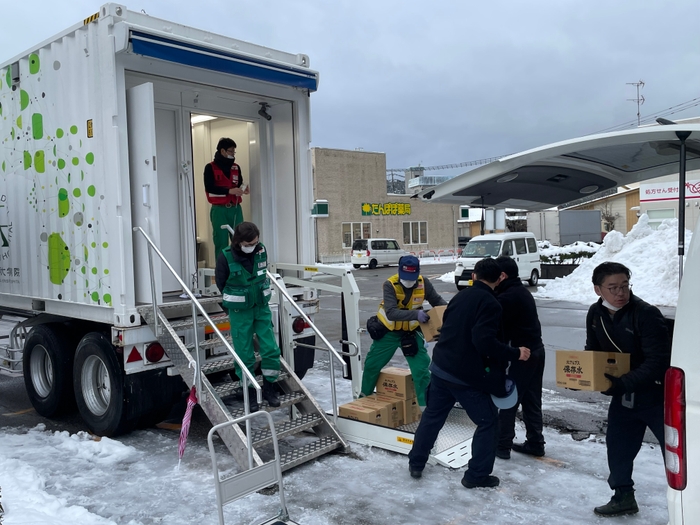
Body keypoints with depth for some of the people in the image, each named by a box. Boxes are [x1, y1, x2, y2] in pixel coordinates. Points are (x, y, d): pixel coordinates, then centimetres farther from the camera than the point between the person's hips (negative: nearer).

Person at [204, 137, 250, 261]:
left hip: (235, 209, 4)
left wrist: (243, 189, -5)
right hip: (219, 210, -4)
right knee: (221, 242, -2)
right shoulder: (210, 167, -2)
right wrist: (230, 191, -19)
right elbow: (209, 187, -12)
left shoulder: (236, 167, 14)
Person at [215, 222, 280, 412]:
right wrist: (238, 299, 8)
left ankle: (269, 388, 21)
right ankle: (250, 393, 21)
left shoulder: (262, 250, -7)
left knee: (271, 349, 2)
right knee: (244, 354, 4)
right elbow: (220, 283, -1)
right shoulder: (226, 257, -18)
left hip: (262, 308, 3)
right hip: (239, 312, -3)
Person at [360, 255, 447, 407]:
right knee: (372, 363, 13)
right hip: (388, 330, -1)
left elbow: (437, 300, -4)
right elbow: (391, 313, -39)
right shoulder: (390, 285, -28)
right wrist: (416, 314, -52)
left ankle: (426, 402, 6)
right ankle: (364, 395, 37)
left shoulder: (423, 283, -17)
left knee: (421, 366, -8)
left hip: (411, 330, 1)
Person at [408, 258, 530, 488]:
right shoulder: (490, 303, -13)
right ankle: (477, 475, 13)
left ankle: (416, 463, 30)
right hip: (466, 376, -7)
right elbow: (485, 342, -24)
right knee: (488, 421, 9)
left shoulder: (460, 296, 10)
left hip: (440, 367, 7)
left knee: (432, 415, 20)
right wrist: (515, 353, -14)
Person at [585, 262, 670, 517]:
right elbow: (593, 352, 9)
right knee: (617, 447, 15)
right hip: (623, 397, 6)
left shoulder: (647, 314, -24)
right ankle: (623, 497, 34)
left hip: (656, 396, -6)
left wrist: (623, 383, -34)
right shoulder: (595, 314, -3)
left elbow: (658, 361, -27)